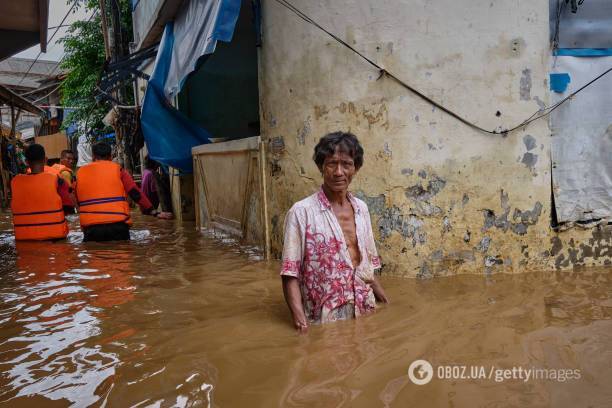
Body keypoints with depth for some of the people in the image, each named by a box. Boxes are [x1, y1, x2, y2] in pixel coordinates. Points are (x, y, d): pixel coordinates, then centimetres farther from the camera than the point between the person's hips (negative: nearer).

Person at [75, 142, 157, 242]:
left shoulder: (80, 173, 12)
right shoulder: (117, 169, 4)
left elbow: (76, 200, 19)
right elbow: (135, 193, -1)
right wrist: (153, 212, 4)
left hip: (90, 227, 2)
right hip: (117, 225, -2)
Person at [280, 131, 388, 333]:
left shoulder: (361, 208, 5)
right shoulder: (302, 212, -12)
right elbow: (290, 274, -14)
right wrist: (300, 319, -26)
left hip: (364, 314, 5)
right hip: (324, 321, -5)